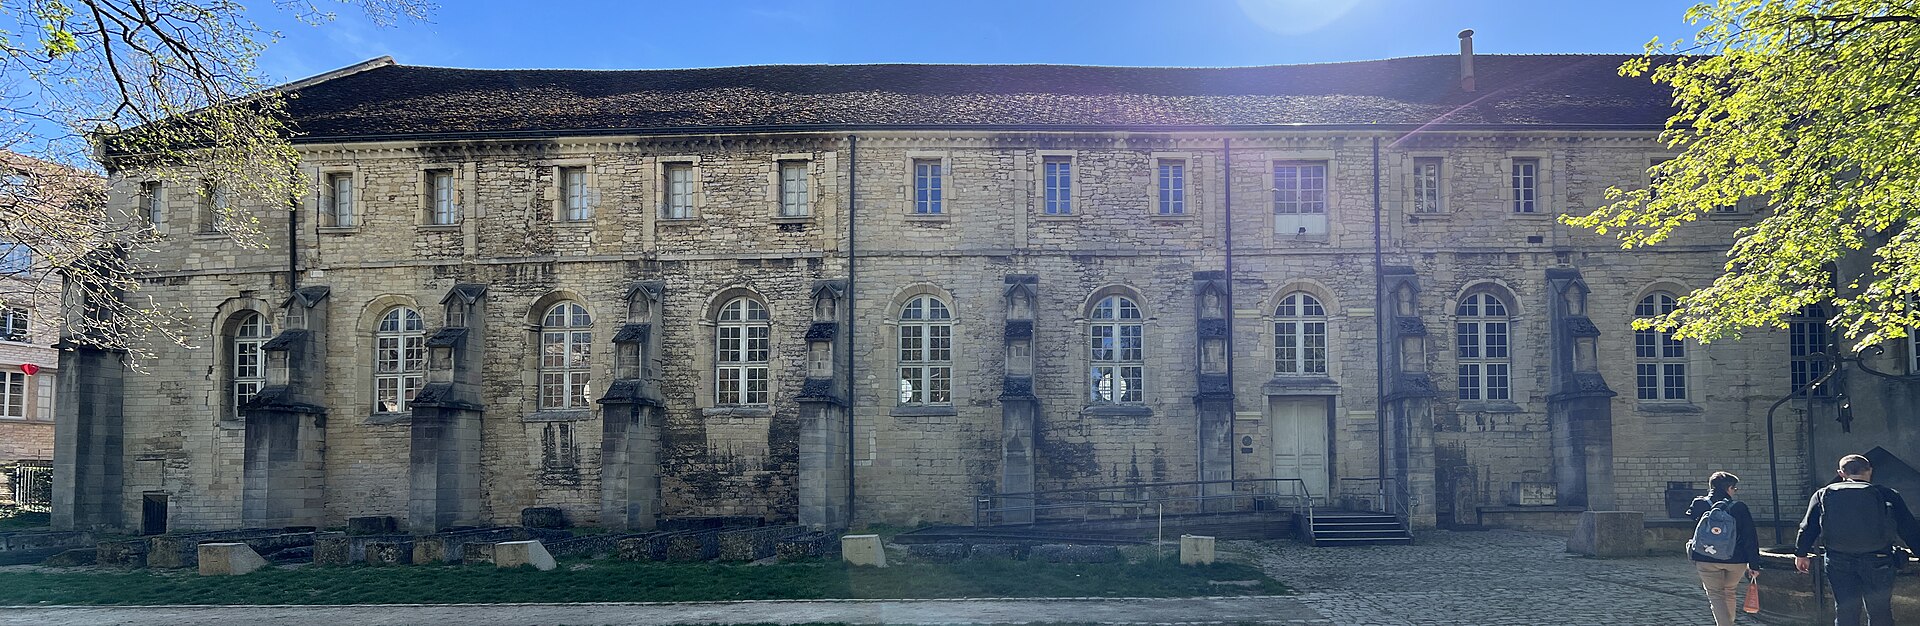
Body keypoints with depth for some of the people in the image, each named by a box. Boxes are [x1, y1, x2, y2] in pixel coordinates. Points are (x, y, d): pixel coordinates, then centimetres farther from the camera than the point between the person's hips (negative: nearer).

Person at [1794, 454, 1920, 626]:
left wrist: (1801, 554, 18)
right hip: (1878, 561, -1)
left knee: (1844, 612, 9)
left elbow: (1808, 528, 7)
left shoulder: (1823, 495, 2)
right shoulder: (1887, 495, -3)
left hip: (1839, 562, 1)